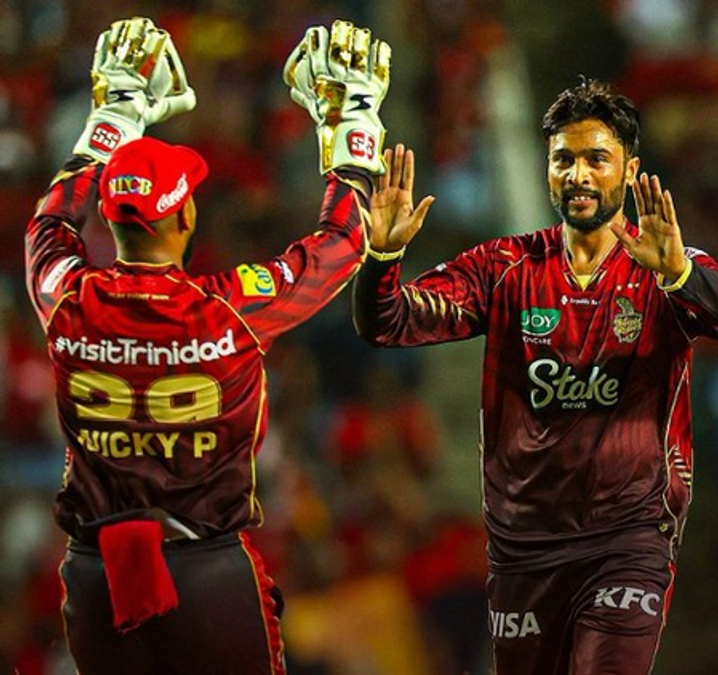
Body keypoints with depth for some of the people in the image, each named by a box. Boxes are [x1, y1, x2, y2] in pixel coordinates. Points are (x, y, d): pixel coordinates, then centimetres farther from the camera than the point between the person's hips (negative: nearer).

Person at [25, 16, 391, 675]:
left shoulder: (69, 303, -6)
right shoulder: (232, 309, -15)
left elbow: (52, 224, 19)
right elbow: (341, 240, 1)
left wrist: (116, 110, 27)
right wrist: (353, 119, 14)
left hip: (96, 572, 3)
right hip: (212, 568, -3)